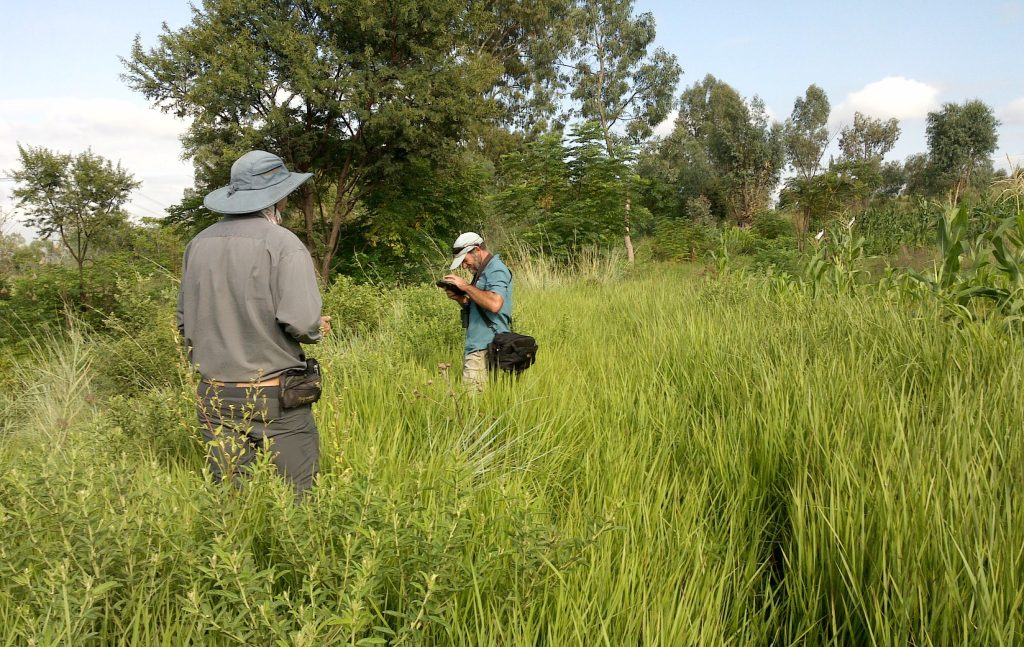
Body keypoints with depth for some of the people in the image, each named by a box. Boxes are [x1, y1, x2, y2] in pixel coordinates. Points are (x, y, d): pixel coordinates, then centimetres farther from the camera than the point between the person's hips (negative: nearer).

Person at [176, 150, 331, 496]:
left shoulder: (199, 243, 5)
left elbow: (184, 319, 13)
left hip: (214, 398, 6)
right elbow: (301, 321, -21)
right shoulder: (283, 243, -13)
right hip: (275, 398, -6)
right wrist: (319, 328, 1)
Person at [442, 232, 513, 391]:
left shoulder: (496, 270, -10)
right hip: (477, 346, 10)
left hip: (484, 349, -10)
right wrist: (461, 299, 8)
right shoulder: (483, 271, 21)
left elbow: (494, 304, -27)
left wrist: (466, 286, -18)